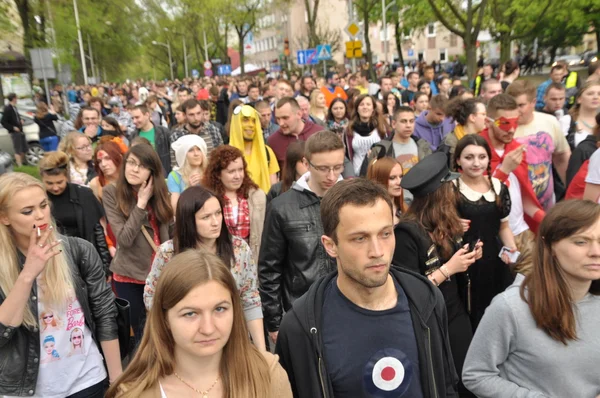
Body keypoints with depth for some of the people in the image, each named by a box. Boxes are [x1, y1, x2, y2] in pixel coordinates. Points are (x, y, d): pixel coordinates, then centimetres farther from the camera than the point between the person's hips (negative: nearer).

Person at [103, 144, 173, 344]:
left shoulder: (158, 192, 3)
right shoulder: (111, 192, -8)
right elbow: (124, 238, -17)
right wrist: (141, 203, -19)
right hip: (129, 275, -3)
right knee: (141, 332, 10)